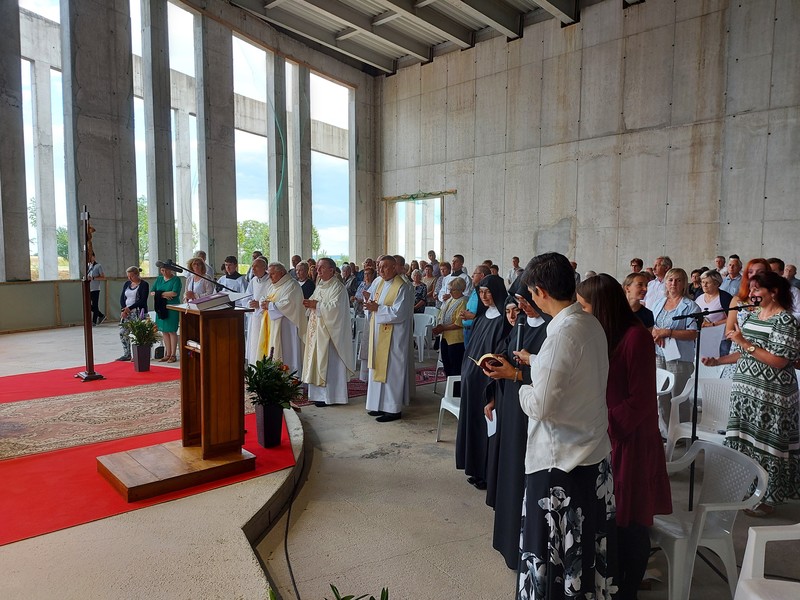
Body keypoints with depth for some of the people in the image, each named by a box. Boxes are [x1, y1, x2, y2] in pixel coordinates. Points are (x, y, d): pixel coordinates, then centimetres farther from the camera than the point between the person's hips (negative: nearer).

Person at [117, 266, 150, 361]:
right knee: (122, 332, 3)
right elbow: (122, 298, 11)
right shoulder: (127, 284, 14)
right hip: (126, 312, 7)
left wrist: (129, 308, -17)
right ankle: (126, 354, 12)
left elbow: (142, 300, -13)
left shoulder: (144, 284, -6)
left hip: (138, 312, -7)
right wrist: (123, 309, -6)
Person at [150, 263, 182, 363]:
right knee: (164, 332, 8)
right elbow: (152, 293, 8)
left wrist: (160, 293, -7)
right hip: (161, 308, 6)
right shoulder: (159, 279, 15)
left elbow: (174, 293, -17)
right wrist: (164, 295, -9)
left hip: (172, 308, -6)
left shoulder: (176, 279, -4)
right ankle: (167, 354, 16)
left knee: (171, 331, -2)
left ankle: (173, 355, 4)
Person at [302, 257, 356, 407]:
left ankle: (329, 395, 3)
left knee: (328, 362, -4)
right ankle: (319, 393, 19)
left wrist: (317, 305, -18)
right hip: (316, 330, 9)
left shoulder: (338, 287, -12)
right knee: (317, 360, 11)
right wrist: (309, 304, -2)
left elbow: (335, 307, -22)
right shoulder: (320, 286, 16)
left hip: (329, 331, -9)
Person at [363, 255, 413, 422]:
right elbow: (373, 302, 16)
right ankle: (381, 404, 23)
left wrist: (377, 308, -17)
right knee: (378, 368, 12)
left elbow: (399, 313, -20)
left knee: (391, 370, -2)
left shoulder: (402, 288, -13)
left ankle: (393, 409, 7)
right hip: (378, 333, 8)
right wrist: (369, 301, -5)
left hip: (393, 336, -8)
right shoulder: (378, 282, 10)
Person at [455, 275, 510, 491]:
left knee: (485, 424, 0)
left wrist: (493, 383, -21)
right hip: (471, 377, 8)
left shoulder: (503, 319, -15)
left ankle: (487, 473, 14)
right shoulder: (482, 316, 11)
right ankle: (475, 467, 28)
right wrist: (467, 371, 15)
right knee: (472, 420, 15)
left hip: (488, 379, -8)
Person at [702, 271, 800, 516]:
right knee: (743, 439, 13)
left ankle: (769, 498, 16)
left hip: (770, 395, -7)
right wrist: (717, 361, 10)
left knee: (767, 444, 3)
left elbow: (779, 361, -20)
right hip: (745, 389, 7)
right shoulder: (750, 316, 11)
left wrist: (745, 343, -22)